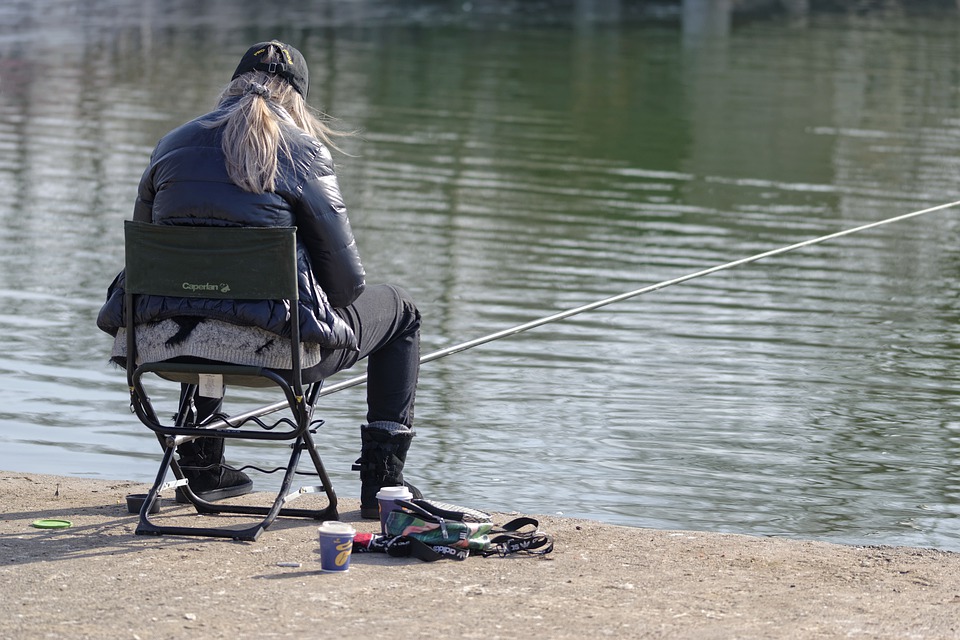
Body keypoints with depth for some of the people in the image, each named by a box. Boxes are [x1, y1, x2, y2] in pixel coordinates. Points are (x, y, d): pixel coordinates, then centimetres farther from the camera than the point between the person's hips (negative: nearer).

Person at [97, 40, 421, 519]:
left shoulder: (172, 145, 9)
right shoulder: (304, 151, -3)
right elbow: (346, 277, -3)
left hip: (163, 338, 5)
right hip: (272, 344, -5)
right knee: (399, 311, 21)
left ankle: (202, 466, 46)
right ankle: (382, 483, 18)